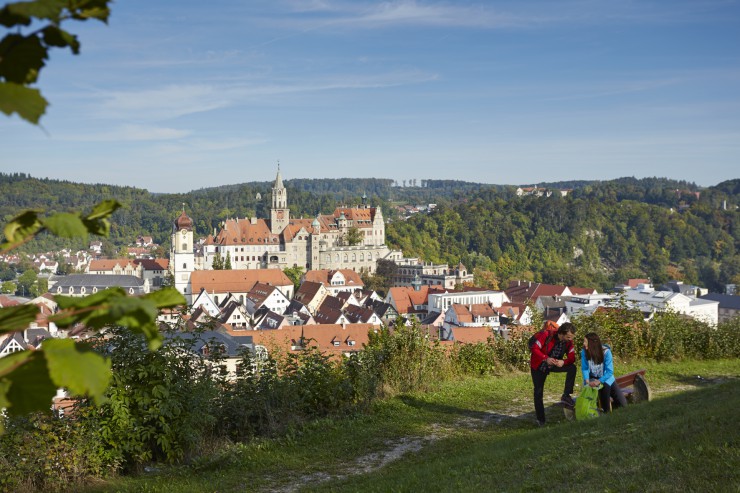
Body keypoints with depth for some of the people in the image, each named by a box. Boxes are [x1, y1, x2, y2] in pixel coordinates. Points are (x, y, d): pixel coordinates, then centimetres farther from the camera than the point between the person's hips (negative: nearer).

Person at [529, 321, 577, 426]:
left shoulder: (568, 341, -13)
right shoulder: (547, 335, -28)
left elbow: (572, 357, -13)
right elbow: (535, 349, -27)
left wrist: (563, 362, -36)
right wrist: (546, 358, -42)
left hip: (554, 365, 4)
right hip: (538, 366, -4)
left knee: (572, 368, -21)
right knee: (538, 392, -2)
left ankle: (566, 396, -14)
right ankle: (540, 420, 11)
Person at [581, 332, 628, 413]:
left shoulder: (606, 352, -22)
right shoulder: (584, 352, -17)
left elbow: (610, 371, -21)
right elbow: (584, 368, -10)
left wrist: (599, 381, -33)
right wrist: (587, 380, -28)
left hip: (606, 378, 0)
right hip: (592, 379, 0)